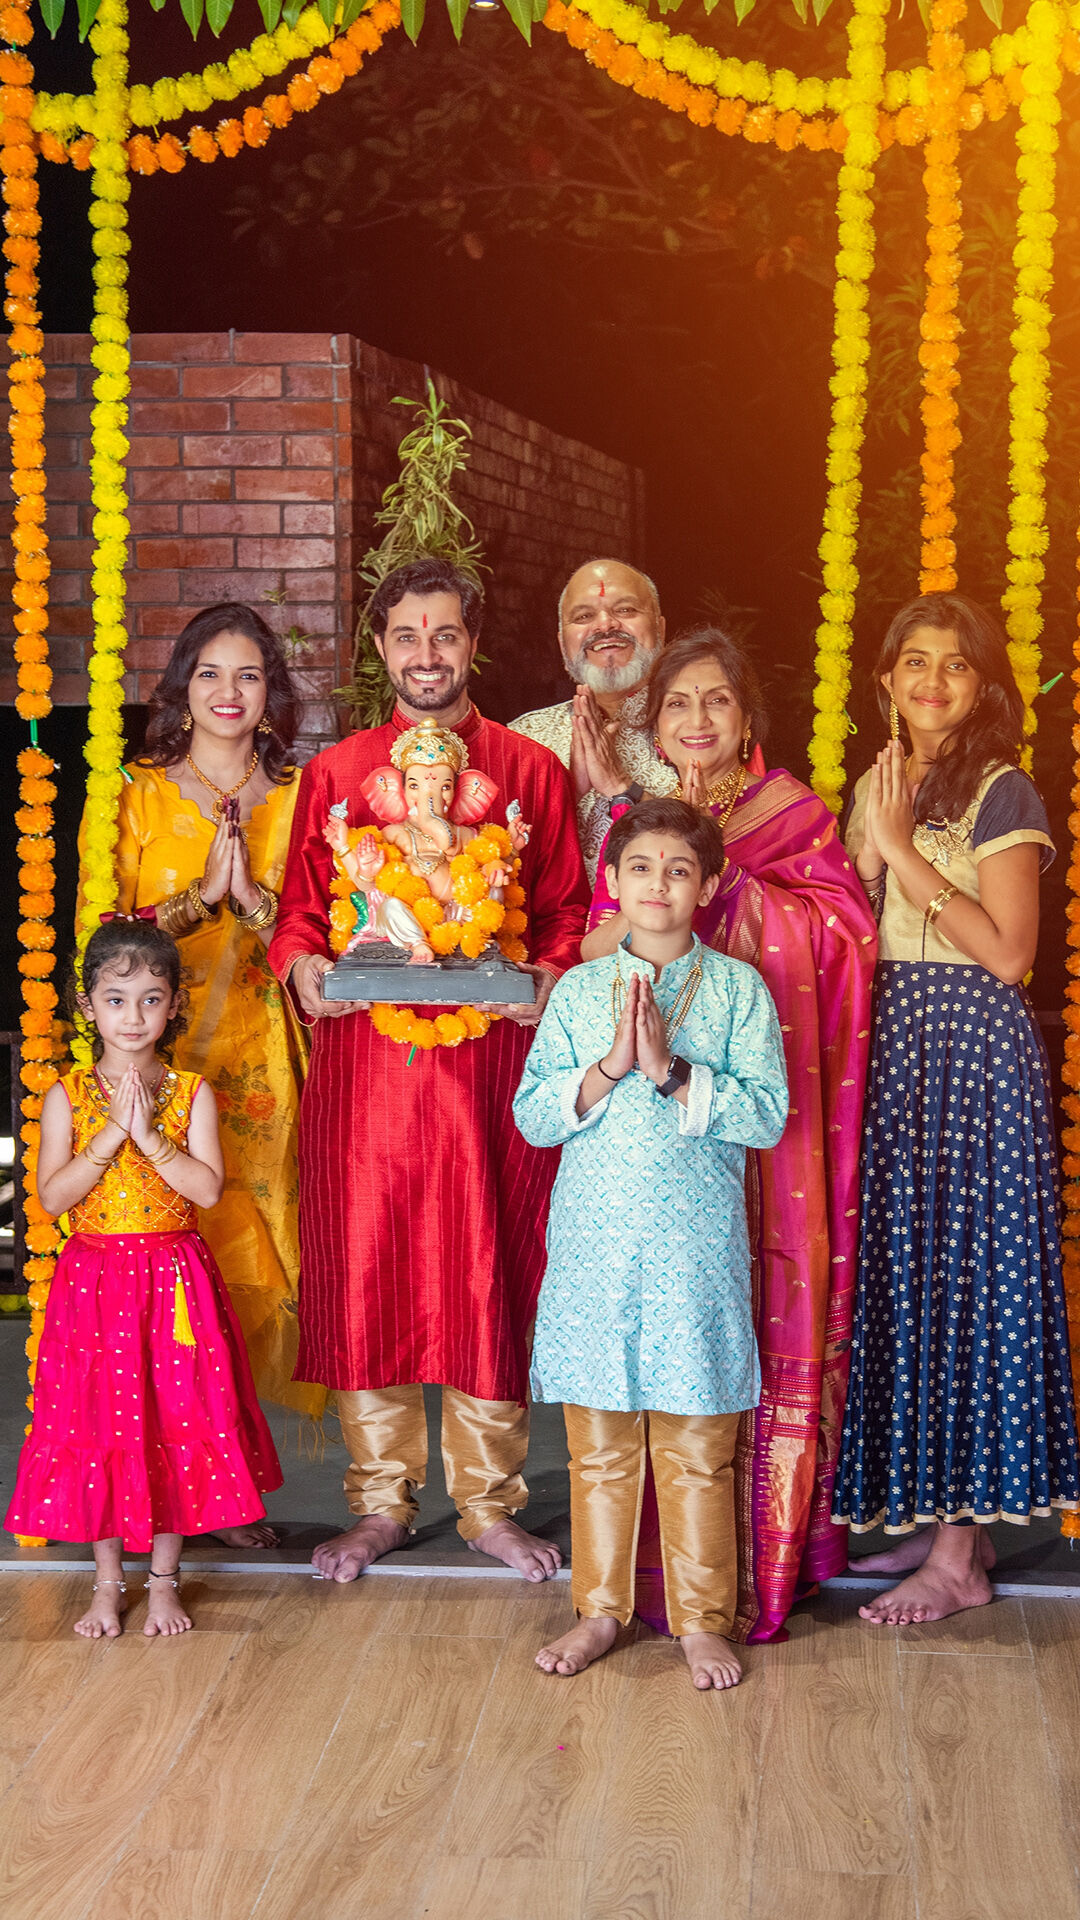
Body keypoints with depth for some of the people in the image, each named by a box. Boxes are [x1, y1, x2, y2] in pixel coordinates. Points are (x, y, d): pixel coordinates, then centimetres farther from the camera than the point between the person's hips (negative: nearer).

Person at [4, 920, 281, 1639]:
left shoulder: (192, 1092, 0)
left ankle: (165, 1579, 18)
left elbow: (208, 1189, -10)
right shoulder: (68, 1095, 0)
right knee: (96, 1425, 4)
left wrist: (149, 1135, -18)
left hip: (174, 1280, 0)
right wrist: (112, 1134, -16)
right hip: (94, 1277, 0)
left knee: (175, 1425, 2)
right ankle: (108, 1580, 20)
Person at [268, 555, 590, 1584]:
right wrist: (300, 962, -10)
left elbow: (565, 907, 8)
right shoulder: (334, 771, 11)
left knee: (489, 1271, 3)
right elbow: (300, 903, 11)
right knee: (365, 1269, 4)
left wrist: (550, 976, -12)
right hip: (362, 1054, 1)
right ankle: (380, 1500, 17)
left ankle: (489, 1501, 16)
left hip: (490, 1051, -1)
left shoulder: (531, 770, 8)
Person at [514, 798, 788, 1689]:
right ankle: (601, 1608, 23)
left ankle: (703, 1619, 17)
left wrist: (671, 1070, -15)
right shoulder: (578, 991, 6)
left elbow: (767, 1113, -6)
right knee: (598, 1440, 9)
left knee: (696, 1444, 4)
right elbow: (533, 1115, 1)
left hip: (695, 1239, -2)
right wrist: (609, 1067, -13)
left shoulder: (737, 988, 1)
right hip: (593, 1238, 2)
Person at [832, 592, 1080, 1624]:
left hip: (971, 1050, -7)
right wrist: (872, 843, -1)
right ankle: (930, 1514, 19)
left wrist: (903, 851, -16)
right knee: (900, 1276, 8)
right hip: (889, 1045, 7)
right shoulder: (877, 787, 14)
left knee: (963, 1277, -5)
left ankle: (960, 1556, 2)